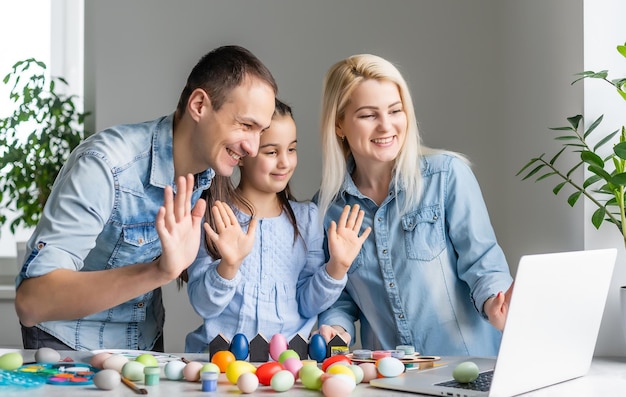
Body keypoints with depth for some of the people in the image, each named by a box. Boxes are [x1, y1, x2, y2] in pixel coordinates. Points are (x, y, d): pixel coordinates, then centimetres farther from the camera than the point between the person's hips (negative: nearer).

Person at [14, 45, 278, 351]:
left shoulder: (211, 171, -6)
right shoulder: (105, 164, -26)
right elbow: (30, 301, -33)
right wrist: (159, 271, -44)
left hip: (148, 343, 6)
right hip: (69, 347, -6)